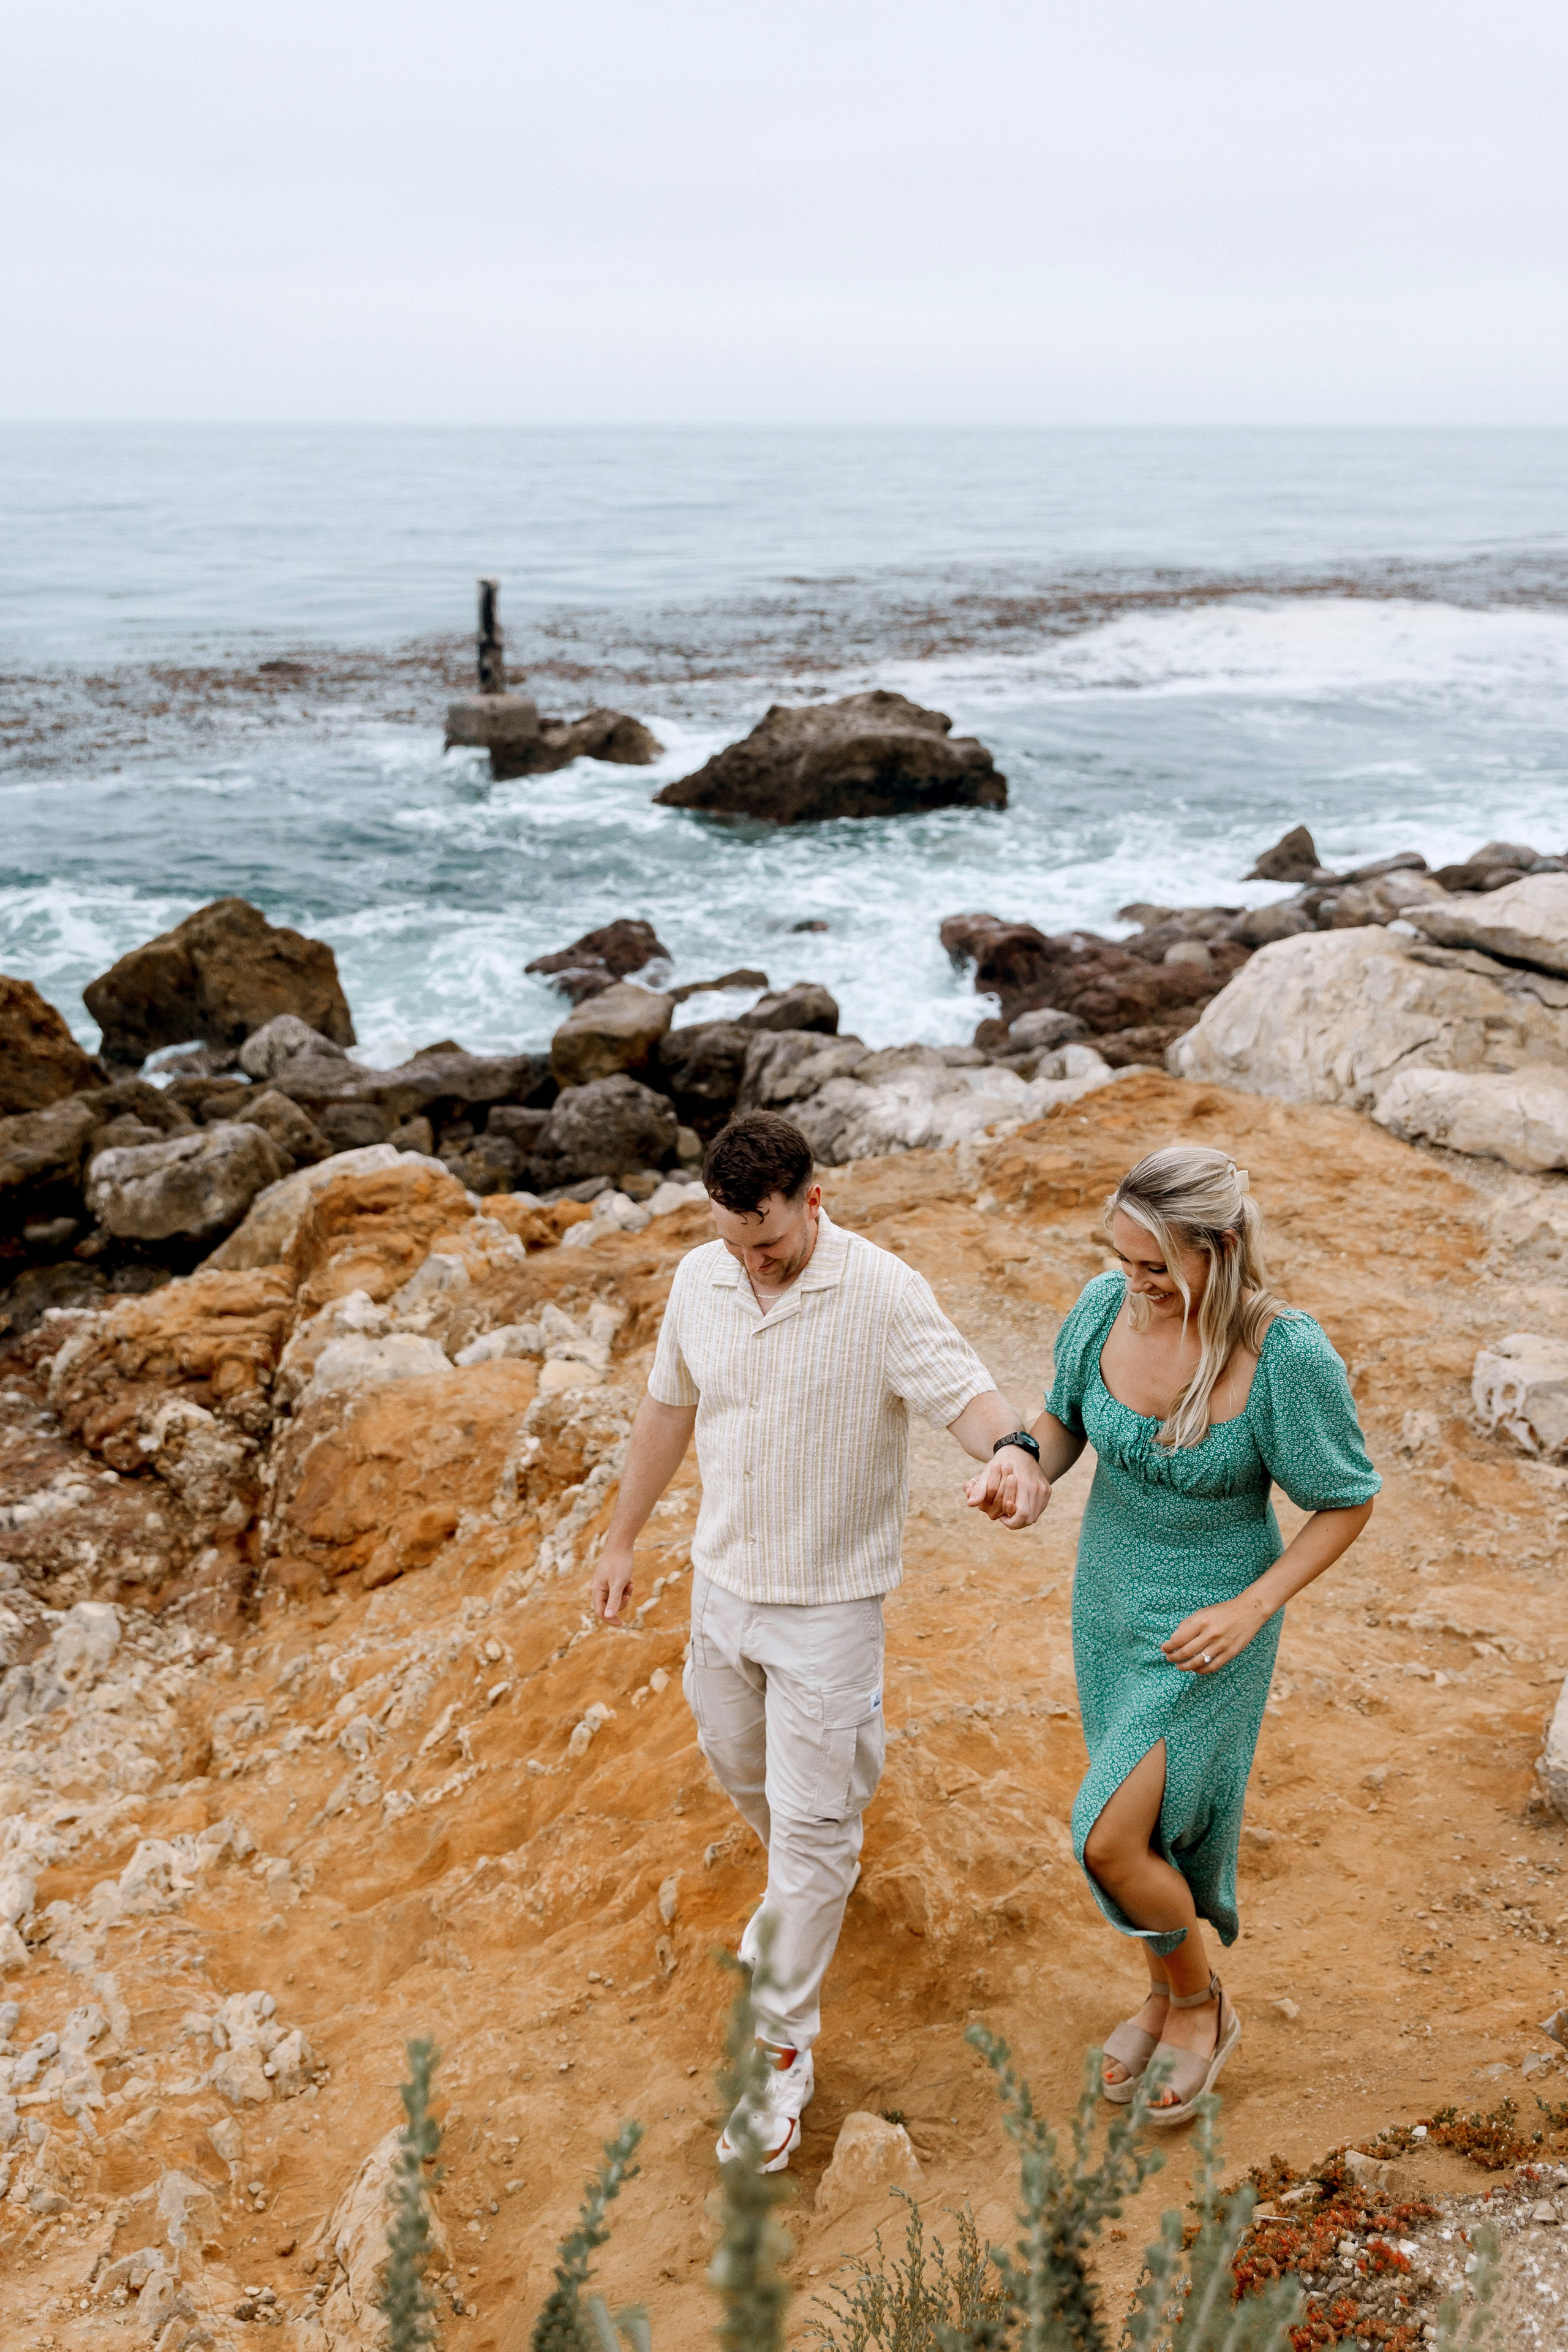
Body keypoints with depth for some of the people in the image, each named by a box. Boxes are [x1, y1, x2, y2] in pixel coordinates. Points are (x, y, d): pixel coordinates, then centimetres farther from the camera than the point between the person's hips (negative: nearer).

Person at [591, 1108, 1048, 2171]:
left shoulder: (883, 1293, -20)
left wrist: (1012, 1450, -54)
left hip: (829, 1604, -5)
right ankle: (801, 1889, 56)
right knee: (739, 1765, 25)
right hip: (722, 1583, 6)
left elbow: (964, 1388, -30)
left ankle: (782, 2049, 13)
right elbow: (668, 1409, 9)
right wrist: (623, 1539, 16)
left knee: (812, 1825, -1)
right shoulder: (699, 1280, -4)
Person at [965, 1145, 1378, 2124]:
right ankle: (1170, 1993, 49)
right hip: (1111, 1599, 5)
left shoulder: (1289, 1354, -29)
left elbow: (1350, 1501, -14)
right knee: (1151, 1816, 22)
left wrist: (1252, 1610, -24)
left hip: (1211, 1621, -5)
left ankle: (1199, 2005, 24)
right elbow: (1065, 1423, 2)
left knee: (1109, 1842, -7)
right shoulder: (1107, 1308, -16)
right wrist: (1019, 1467, -21)